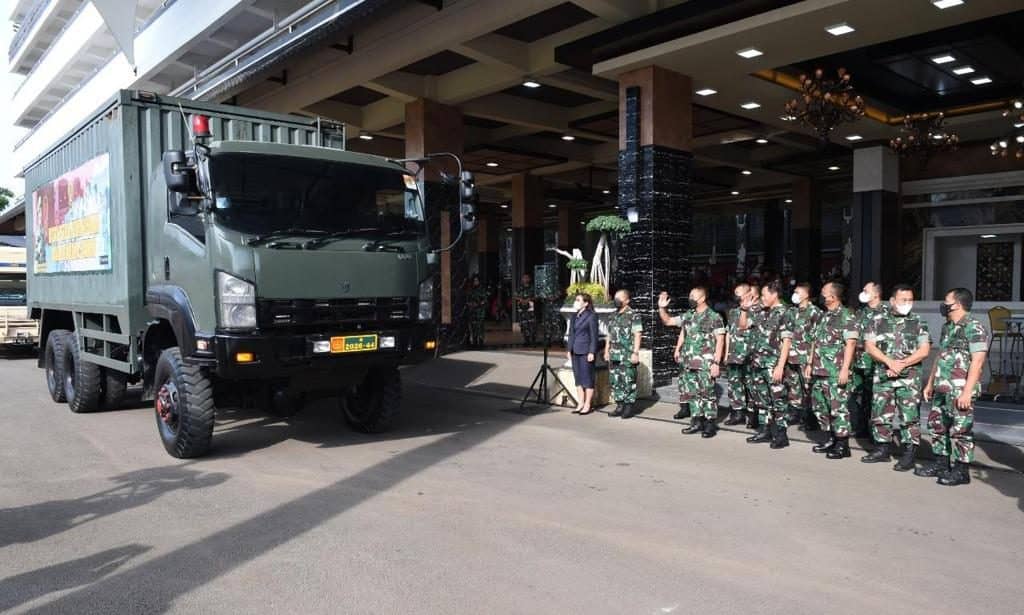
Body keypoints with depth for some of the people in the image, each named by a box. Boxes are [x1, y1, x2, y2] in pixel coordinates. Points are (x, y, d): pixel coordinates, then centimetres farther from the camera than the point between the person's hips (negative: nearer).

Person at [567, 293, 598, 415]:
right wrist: (569, 350, 12)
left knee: (587, 378, -1)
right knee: (578, 378, 10)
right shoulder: (574, 316, 13)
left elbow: (594, 335, -10)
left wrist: (592, 352, -14)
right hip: (575, 352, 7)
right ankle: (580, 404, 17)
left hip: (586, 352, -7)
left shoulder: (591, 316, -8)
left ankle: (587, 405, 5)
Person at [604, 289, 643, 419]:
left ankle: (630, 407, 5)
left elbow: (637, 335, -11)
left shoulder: (633, 316, -5)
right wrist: (606, 351, 15)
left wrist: (635, 353, -17)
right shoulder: (613, 317, 16)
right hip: (614, 356, 7)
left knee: (628, 381, -3)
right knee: (615, 381, 8)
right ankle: (620, 406, 16)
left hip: (628, 356, -7)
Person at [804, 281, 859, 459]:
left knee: (838, 407, -5)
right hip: (819, 371, 9)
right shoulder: (823, 316, 17)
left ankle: (843, 444, 4)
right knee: (820, 405, 13)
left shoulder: (847, 317, -8)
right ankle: (831, 439, 25)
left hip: (836, 373, -9)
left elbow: (850, 344, -15)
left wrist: (845, 369, -20)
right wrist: (810, 364, 19)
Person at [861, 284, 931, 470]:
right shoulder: (878, 321, 7)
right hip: (882, 376, 2)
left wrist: (902, 364, -12)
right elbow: (869, 346, 0)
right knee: (880, 413, 8)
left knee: (909, 416, -3)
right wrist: (889, 362, -12)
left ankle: (909, 454, 3)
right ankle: (883, 449, 20)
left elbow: (924, 350, -3)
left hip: (909, 377, -2)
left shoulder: (919, 323, 4)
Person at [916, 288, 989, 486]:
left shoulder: (974, 327, -12)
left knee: (960, 430, -1)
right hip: (942, 388, 9)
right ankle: (941, 464, 25)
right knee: (937, 425, 14)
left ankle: (961, 471, 8)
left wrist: (967, 391, -22)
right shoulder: (947, 327, 16)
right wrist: (930, 383, 21)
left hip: (960, 391, -9)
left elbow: (977, 361, -18)